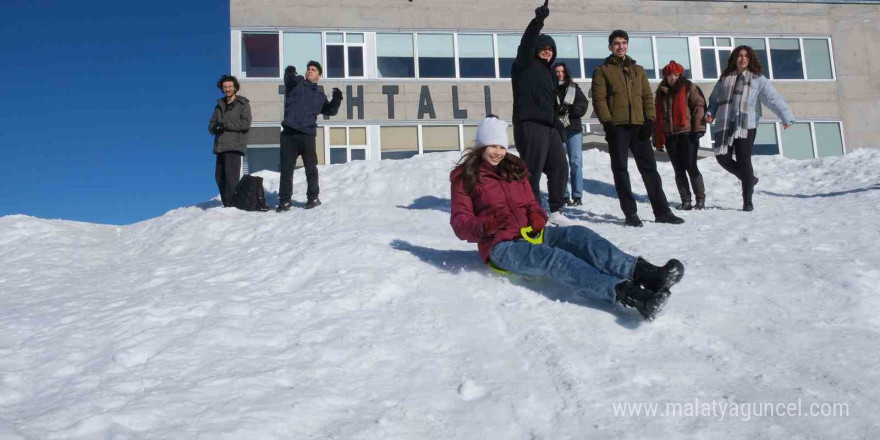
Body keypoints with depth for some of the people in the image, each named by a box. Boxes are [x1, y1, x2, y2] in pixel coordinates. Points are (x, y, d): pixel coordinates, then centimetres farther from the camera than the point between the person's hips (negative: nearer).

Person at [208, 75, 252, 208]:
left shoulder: (243, 104, 4)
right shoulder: (219, 105, 22)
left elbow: (246, 123, -10)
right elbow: (211, 124, 18)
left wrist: (225, 124, -14)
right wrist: (215, 128, -6)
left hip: (234, 145, -6)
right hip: (221, 146, 6)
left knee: (231, 175, -16)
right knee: (219, 176, 5)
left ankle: (231, 204, -17)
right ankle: (226, 204, 13)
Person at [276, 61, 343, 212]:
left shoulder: (320, 95, 18)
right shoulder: (296, 83, 12)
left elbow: (330, 111, 14)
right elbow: (289, 78, -8)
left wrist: (337, 99, -3)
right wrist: (290, 72, -29)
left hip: (307, 134, 1)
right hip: (288, 133, -1)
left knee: (311, 168, 5)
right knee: (286, 168, 2)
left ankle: (313, 197, 19)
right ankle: (285, 200, 9)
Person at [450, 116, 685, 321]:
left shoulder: (514, 167, 17)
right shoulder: (464, 176, 1)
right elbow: (460, 224, -5)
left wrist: (538, 216, -5)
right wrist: (485, 226, -27)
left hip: (531, 234, 6)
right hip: (501, 246, -6)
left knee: (578, 235, -25)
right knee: (555, 258, -34)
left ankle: (642, 272, -47)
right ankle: (629, 295, -57)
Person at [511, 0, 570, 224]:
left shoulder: (549, 73, 24)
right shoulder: (525, 65, 2)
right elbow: (526, 43, -19)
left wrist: (557, 126, 23)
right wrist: (538, 21, -34)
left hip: (549, 127, 8)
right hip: (529, 125, -8)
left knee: (560, 167, 8)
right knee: (532, 171, -9)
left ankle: (556, 210, 18)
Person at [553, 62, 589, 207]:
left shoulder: (574, 88, 13)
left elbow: (583, 106, 3)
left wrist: (569, 108, -14)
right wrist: (556, 110, -21)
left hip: (574, 129, 2)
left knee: (576, 162, -2)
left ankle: (577, 196, 2)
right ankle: (564, 195, 2)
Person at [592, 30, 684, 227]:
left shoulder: (638, 70, 19)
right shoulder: (602, 71, 7)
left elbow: (647, 96, 14)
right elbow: (599, 98, -3)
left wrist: (649, 119, -1)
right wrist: (607, 122, -15)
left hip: (638, 126, 3)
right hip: (616, 127, -3)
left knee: (649, 168, 3)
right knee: (620, 170, -1)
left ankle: (661, 211, 8)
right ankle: (630, 213, 4)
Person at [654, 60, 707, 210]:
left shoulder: (689, 88, 3)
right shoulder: (661, 92, 17)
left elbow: (699, 106, -6)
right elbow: (657, 115, 19)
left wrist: (698, 129, -16)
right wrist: (657, 138, 14)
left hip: (687, 133, -5)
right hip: (669, 136, 5)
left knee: (691, 167, -7)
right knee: (679, 170, 5)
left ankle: (701, 199, 3)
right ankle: (686, 201, 10)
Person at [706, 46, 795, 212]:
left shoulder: (758, 79, 2)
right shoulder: (725, 78, 13)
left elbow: (773, 98, -7)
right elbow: (714, 99, 21)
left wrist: (786, 116, -18)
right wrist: (710, 113, 3)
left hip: (746, 126, -3)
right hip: (724, 126, 3)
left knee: (744, 161, -7)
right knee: (723, 158, -3)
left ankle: (747, 201, 3)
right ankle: (749, 179, 26)